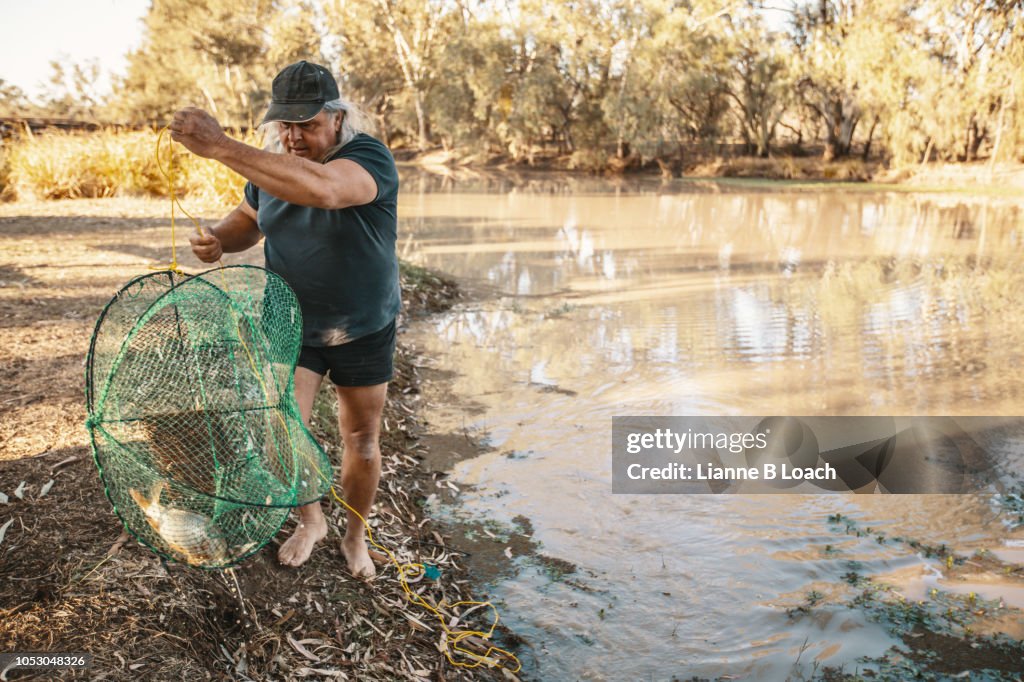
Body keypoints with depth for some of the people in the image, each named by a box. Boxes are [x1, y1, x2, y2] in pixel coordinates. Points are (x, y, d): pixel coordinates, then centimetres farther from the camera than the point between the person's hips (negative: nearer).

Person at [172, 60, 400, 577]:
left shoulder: (370, 157, -23)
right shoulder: (273, 166, -2)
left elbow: (321, 189, -45)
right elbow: (250, 218, 15)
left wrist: (221, 147, -46)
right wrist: (220, 238, -10)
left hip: (364, 331, -3)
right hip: (290, 325, 4)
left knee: (362, 441, 9)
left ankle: (355, 536, 35)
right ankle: (310, 522, 25)